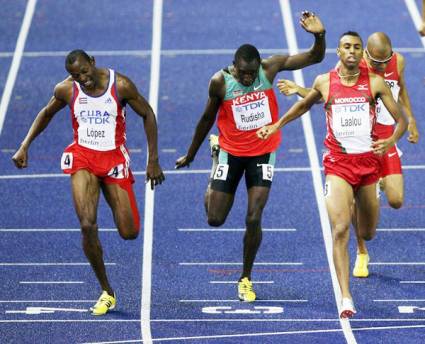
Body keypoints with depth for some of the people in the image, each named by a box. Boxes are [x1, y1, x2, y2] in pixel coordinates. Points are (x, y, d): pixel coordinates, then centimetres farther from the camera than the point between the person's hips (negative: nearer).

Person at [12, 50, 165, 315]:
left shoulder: (120, 85, -13)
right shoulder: (66, 90, -7)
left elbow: (148, 115, -2)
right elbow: (46, 114, 13)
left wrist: (153, 160, -3)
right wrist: (25, 147, 6)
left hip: (115, 159, 0)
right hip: (82, 158, 1)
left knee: (129, 233, -1)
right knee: (87, 226, -19)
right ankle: (107, 292, -5)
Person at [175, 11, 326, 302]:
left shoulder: (270, 67, -15)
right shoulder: (220, 82, -17)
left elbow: (315, 58, -11)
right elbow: (207, 119, 0)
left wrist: (319, 35, -33)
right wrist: (191, 155, 11)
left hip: (263, 153, 0)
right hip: (231, 152, 0)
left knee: (253, 219, -9)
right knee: (215, 219, 4)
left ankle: (246, 278, 11)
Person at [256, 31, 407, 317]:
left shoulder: (375, 82, -2)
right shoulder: (324, 82, 1)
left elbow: (402, 120, -2)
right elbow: (305, 104, 23)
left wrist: (391, 141, -21)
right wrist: (276, 125, 21)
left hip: (368, 162, 1)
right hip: (338, 163, -1)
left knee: (368, 233, 15)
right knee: (340, 229, -19)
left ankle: (355, 203, 54)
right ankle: (346, 297, -21)